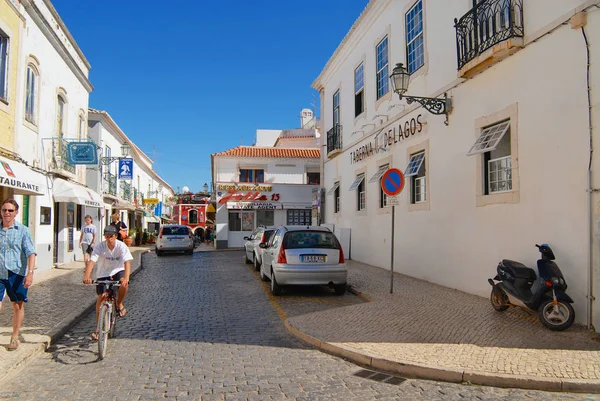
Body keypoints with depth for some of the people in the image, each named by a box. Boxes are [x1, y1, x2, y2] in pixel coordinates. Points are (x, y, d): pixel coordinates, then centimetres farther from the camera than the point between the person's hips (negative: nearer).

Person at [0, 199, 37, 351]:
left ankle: (15, 337, 24)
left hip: (16, 274, -1)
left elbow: (31, 253, -8)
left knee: (18, 306, 9)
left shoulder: (23, 230, -3)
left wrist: (30, 272, -19)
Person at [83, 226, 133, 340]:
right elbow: (91, 261, -28)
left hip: (117, 272, -1)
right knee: (100, 298, -5)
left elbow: (127, 262, -29)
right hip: (103, 274, 1)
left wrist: (126, 278, -45)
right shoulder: (100, 247, -17)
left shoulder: (121, 246, -19)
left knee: (124, 283, -32)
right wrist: (87, 276, -46)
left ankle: (119, 304, -2)